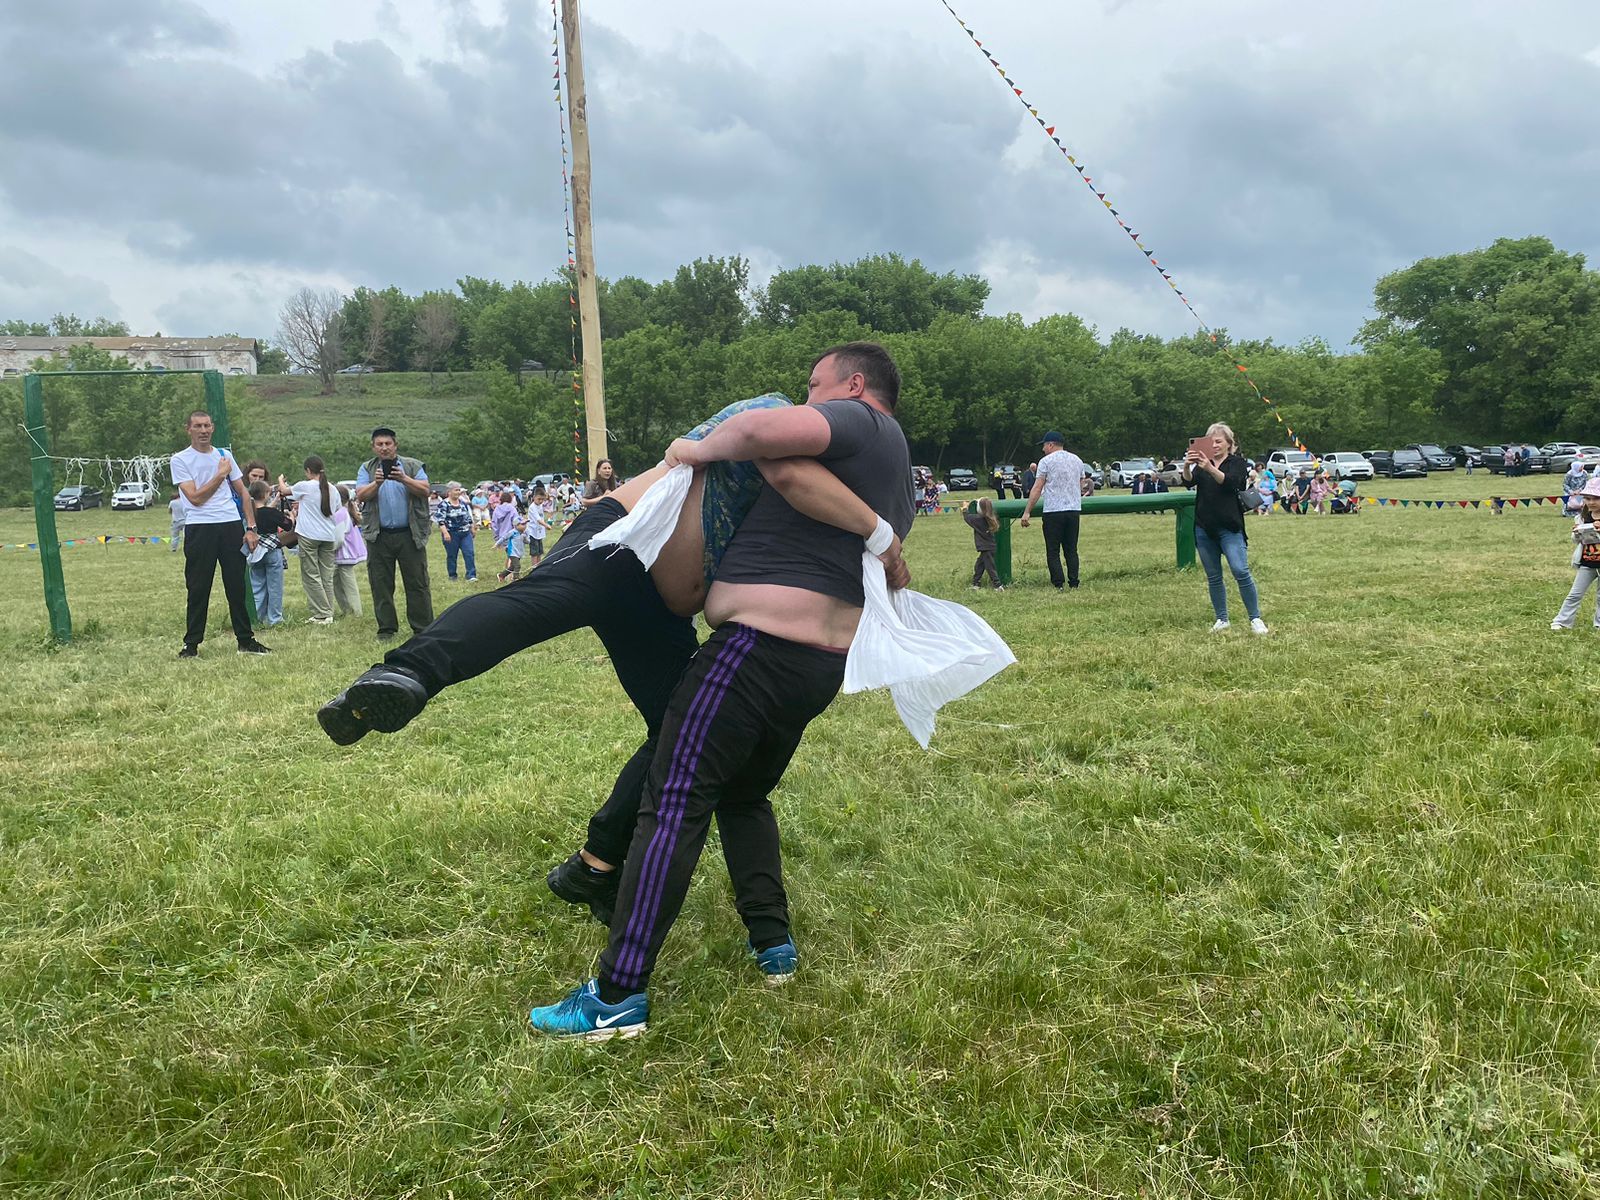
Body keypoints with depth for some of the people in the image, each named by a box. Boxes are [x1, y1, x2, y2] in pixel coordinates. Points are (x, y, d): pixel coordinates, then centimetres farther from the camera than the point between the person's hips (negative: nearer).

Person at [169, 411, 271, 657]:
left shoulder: (224, 455, 14)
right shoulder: (180, 460, 0)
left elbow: (243, 493, 16)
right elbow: (195, 498, -10)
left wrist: (251, 528, 7)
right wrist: (221, 474, -5)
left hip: (232, 526, 4)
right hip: (200, 528, -4)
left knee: (237, 585, 7)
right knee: (198, 588, 1)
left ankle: (245, 640, 15)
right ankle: (191, 644, 9)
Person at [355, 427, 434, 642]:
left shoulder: (412, 466, 7)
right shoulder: (367, 469, 11)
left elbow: (424, 490, -6)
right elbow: (361, 495, -3)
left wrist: (404, 479, -22)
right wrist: (376, 483, -21)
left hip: (410, 535, -1)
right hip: (379, 536, 2)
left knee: (417, 583, 0)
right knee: (381, 585, 5)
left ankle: (423, 628, 5)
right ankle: (386, 629, 13)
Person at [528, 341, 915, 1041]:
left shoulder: (857, 420, -4)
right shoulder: (899, 483, 25)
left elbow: (769, 430, -24)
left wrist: (702, 448, -9)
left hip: (761, 644, -10)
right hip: (824, 663, 10)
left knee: (674, 803, -11)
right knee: (745, 794, 26)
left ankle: (618, 998, -12)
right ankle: (772, 944, 21)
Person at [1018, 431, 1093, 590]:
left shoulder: (1046, 461, -3)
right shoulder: (1077, 460, 15)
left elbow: (1037, 489, -7)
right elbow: (1082, 486, 20)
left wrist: (1026, 512, -6)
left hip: (1053, 511, -5)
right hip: (1074, 510, 5)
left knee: (1053, 551, -1)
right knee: (1072, 550, 10)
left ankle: (1058, 586, -8)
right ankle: (1074, 585, 7)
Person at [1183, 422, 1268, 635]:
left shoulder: (1236, 462, 2)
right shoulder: (1202, 463, 13)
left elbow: (1230, 482, -19)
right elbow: (1189, 481, -6)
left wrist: (1210, 468, -36)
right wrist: (1186, 467, -28)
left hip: (1229, 527, -4)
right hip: (1204, 529, 4)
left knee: (1241, 571, -13)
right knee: (1213, 577, 8)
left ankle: (1256, 619, -4)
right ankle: (1222, 619, 18)